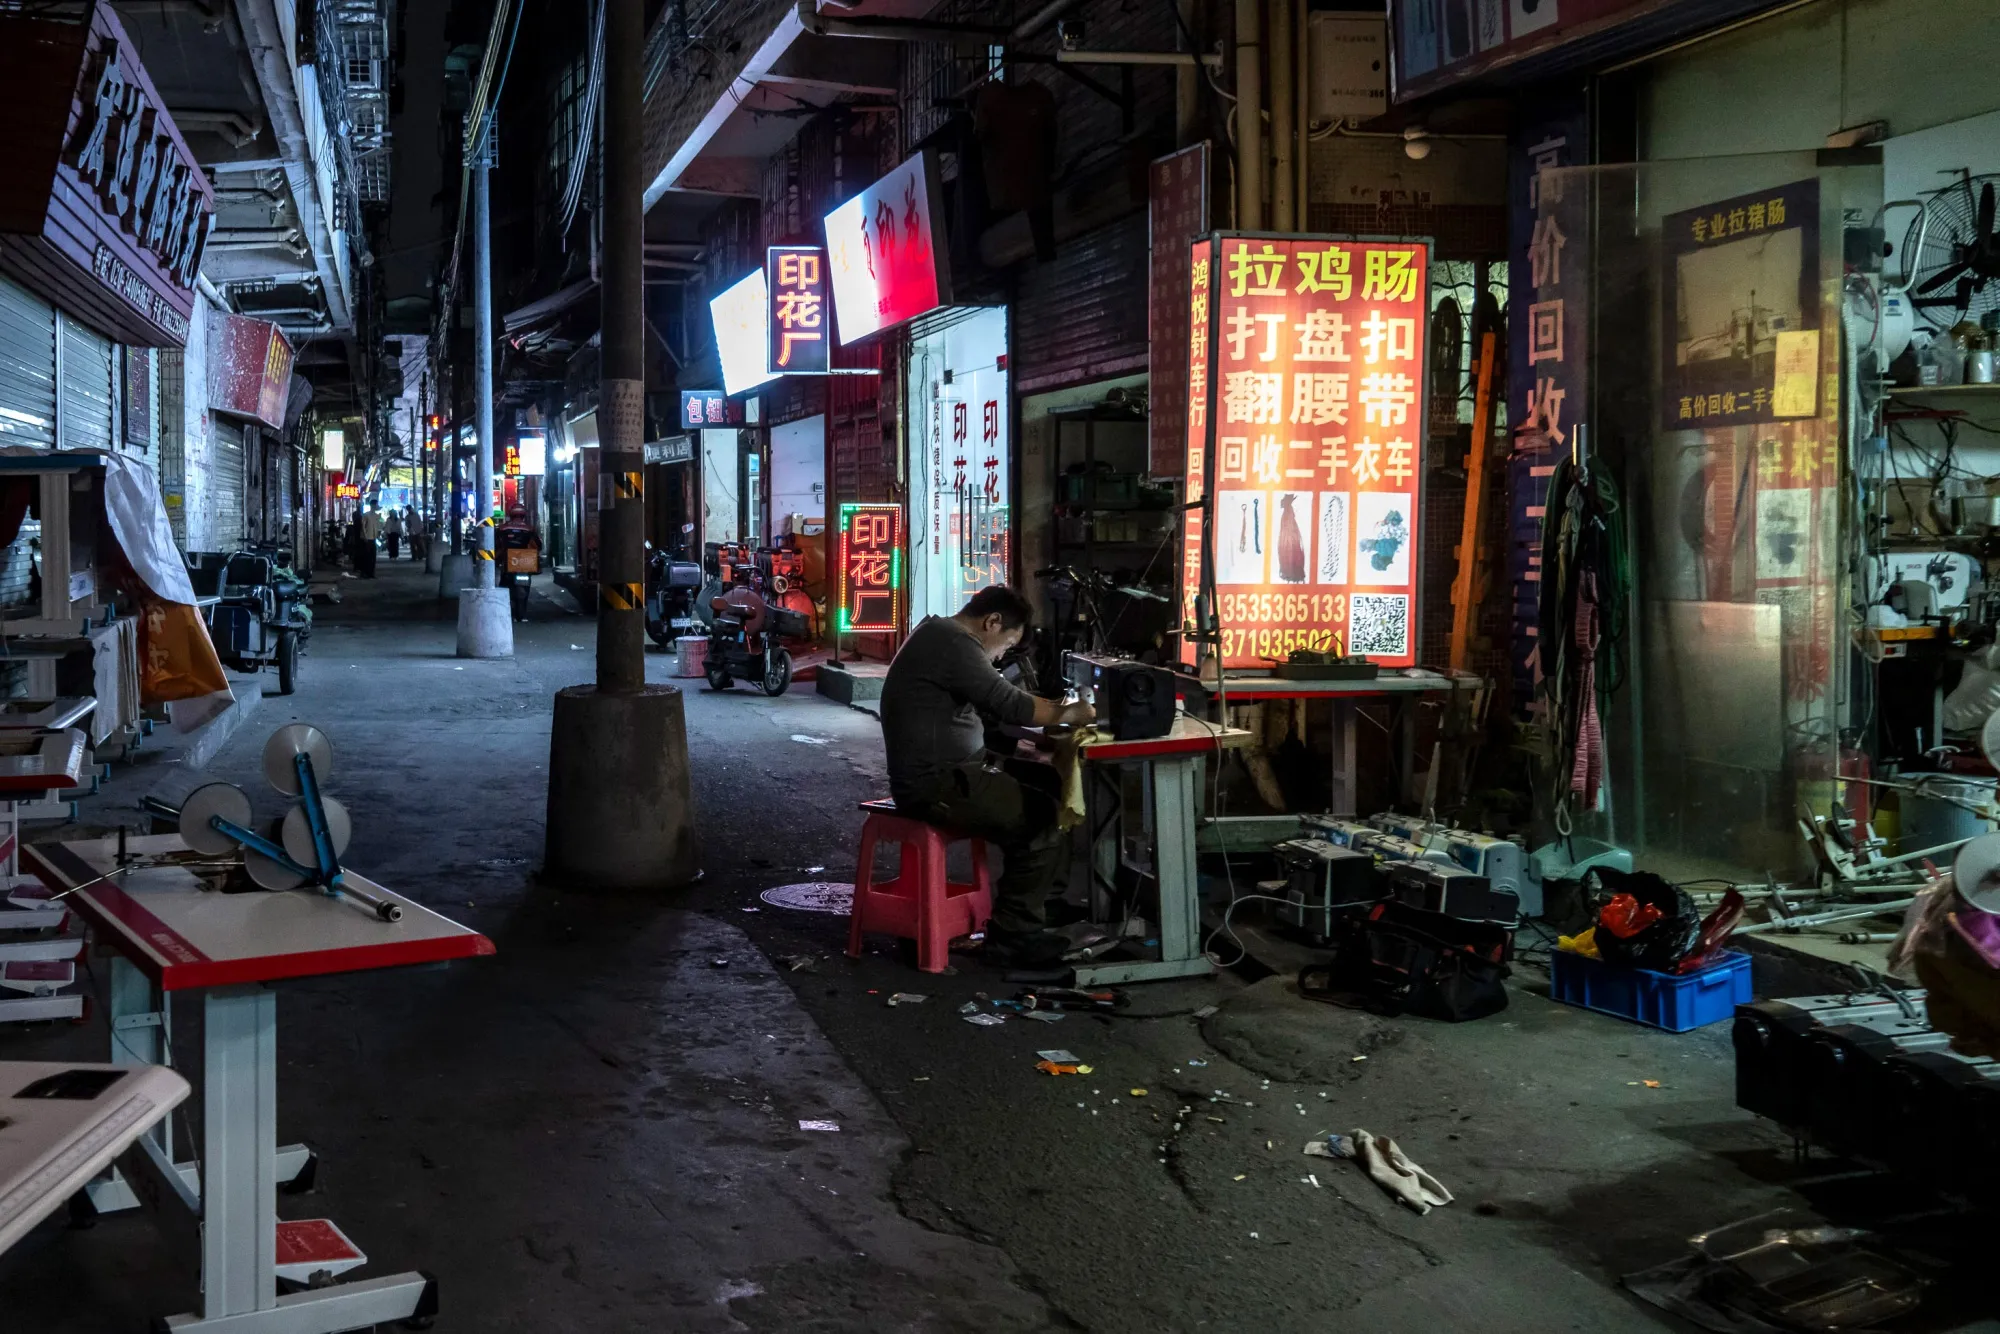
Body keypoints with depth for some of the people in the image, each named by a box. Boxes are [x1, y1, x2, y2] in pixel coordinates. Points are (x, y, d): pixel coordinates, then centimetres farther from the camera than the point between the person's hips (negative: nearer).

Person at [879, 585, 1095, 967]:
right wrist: (1069, 714, -6)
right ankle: (1013, 936, -3)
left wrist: (1055, 707, 9)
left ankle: (1038, 902, 18)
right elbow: (1012, 706, -22)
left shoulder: (939, 633, 15)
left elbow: (995, 698, 22)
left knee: (1048, 784, 12)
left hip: (945, 769, 11)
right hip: (935, 783, -11)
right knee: (1046, 818, -13)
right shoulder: (953, 644, -19)